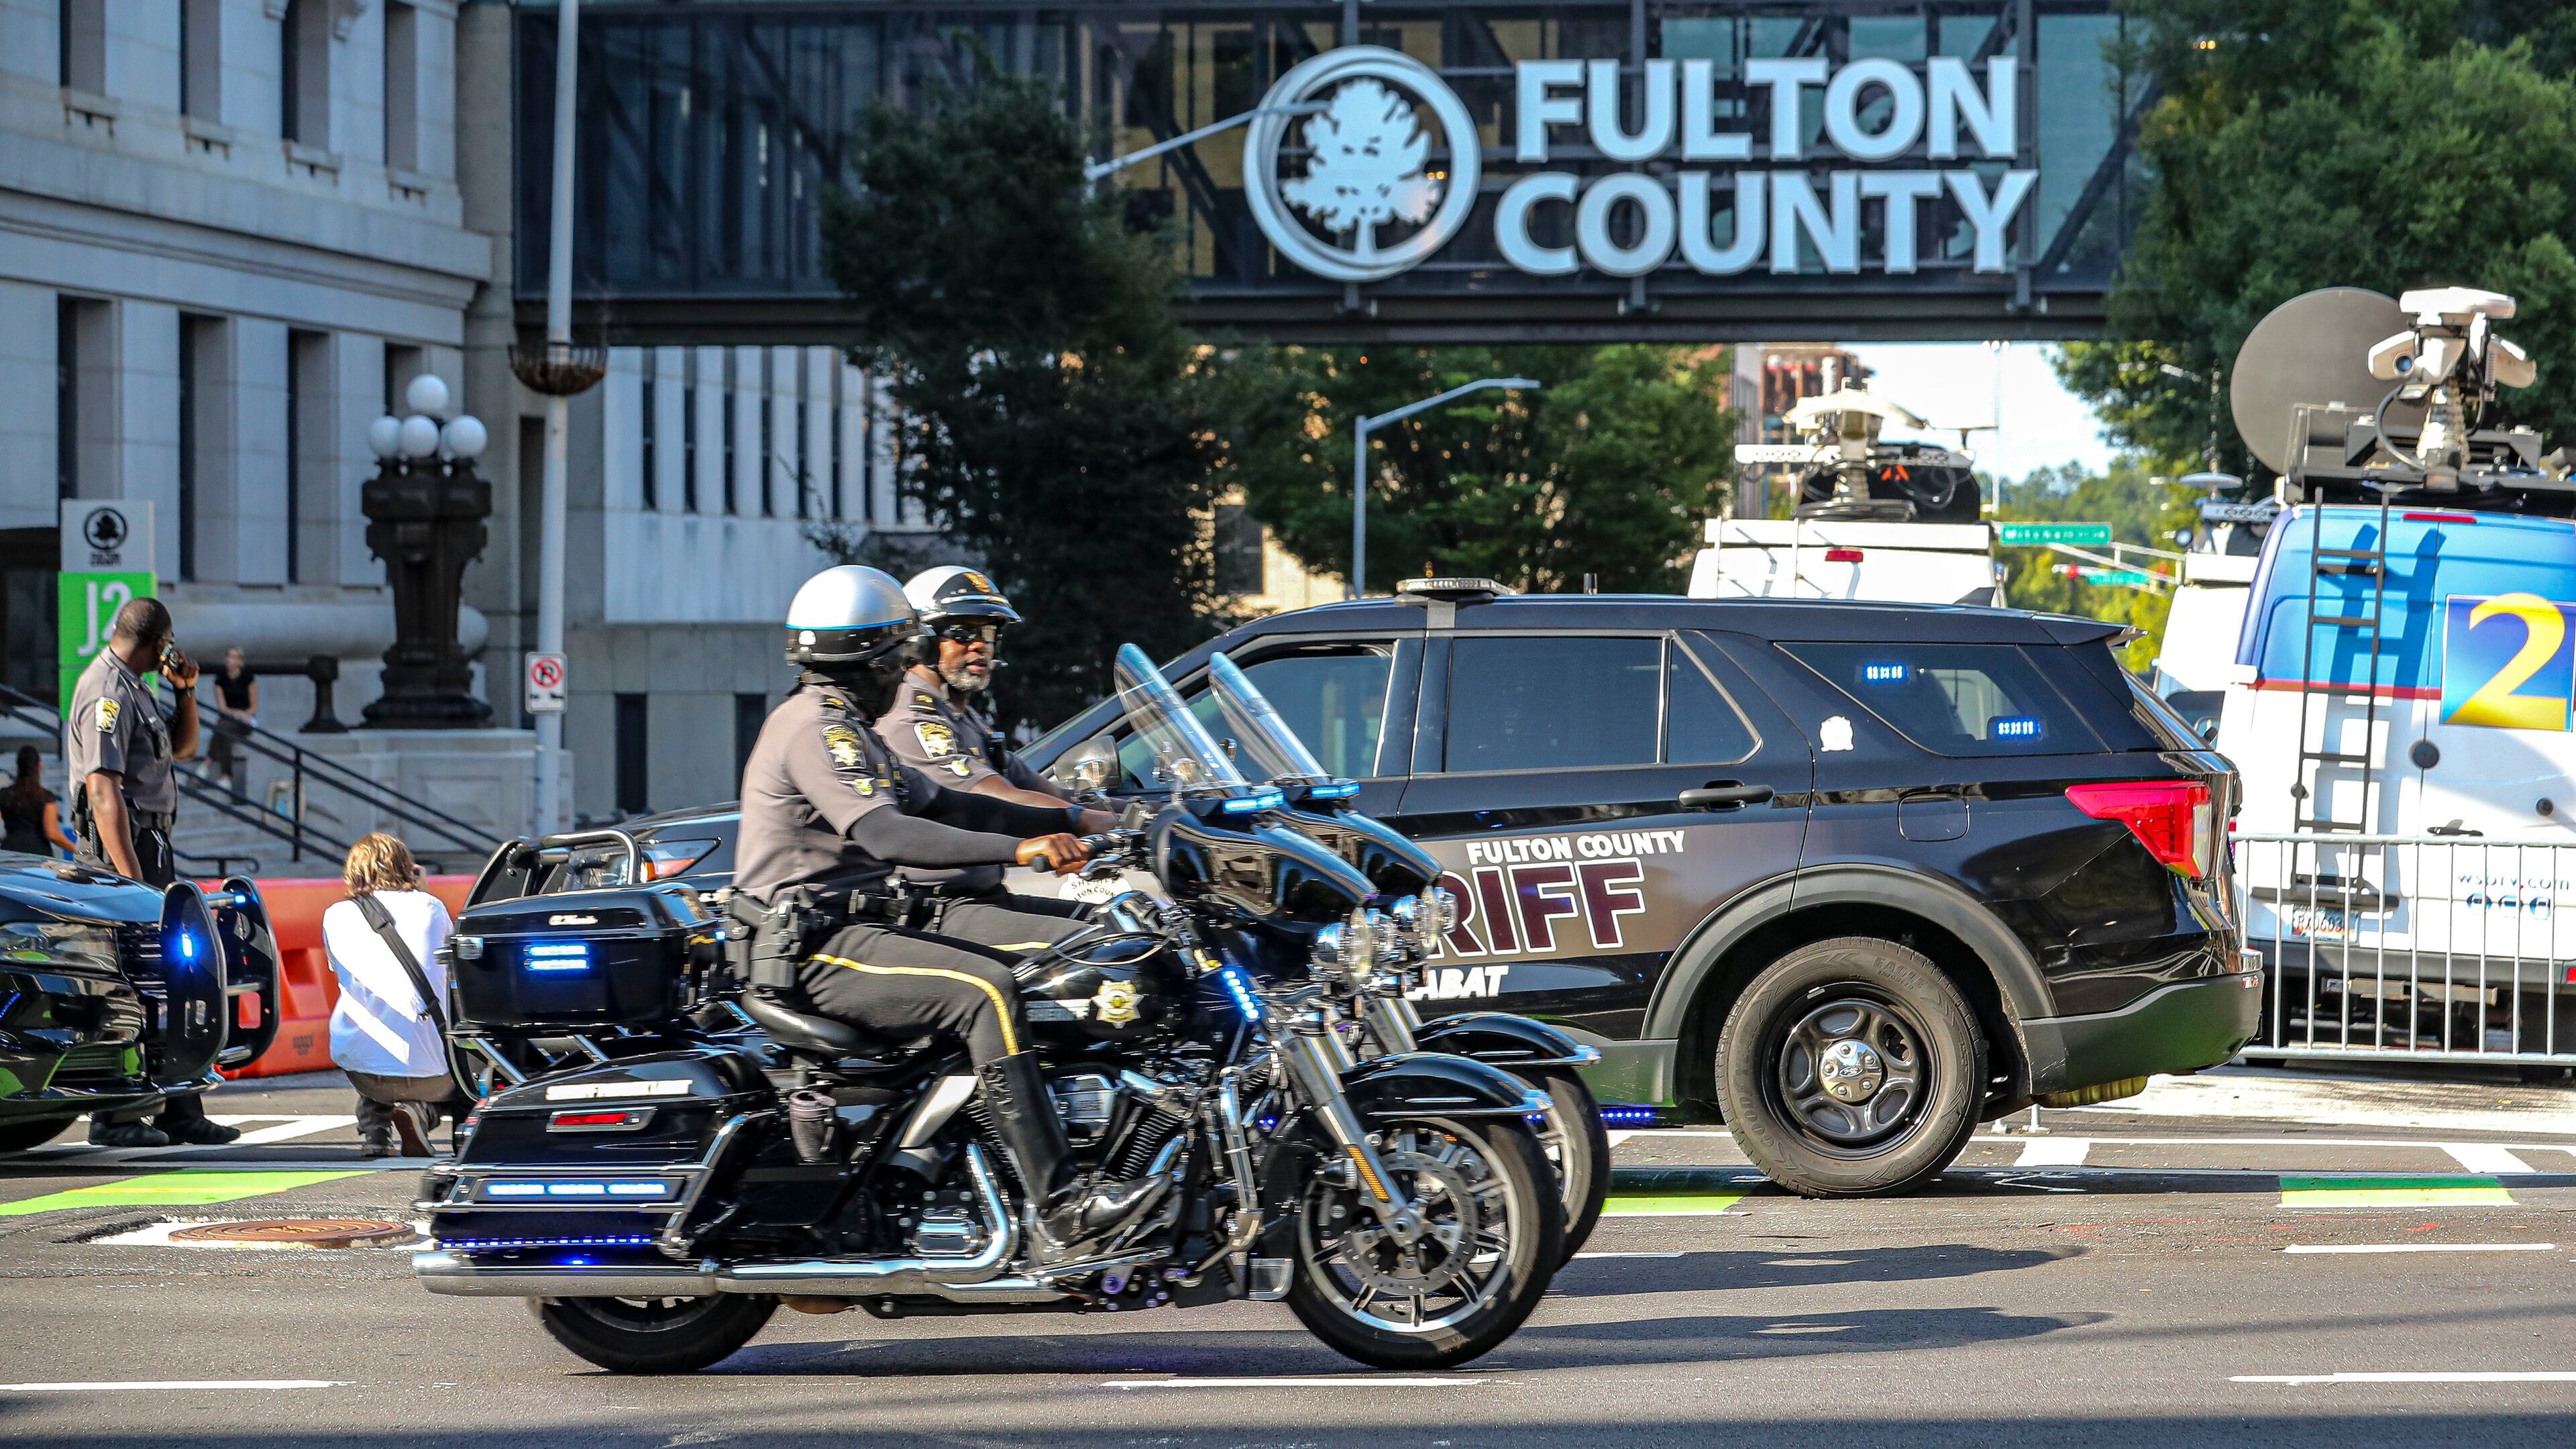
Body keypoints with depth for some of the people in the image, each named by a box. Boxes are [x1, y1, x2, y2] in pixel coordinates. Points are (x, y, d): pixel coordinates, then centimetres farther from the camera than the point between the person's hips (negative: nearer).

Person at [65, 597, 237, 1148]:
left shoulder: (131, 690, 17)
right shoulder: (107, 694, -15)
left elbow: (182, 746, 30)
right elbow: (104, 792, -22)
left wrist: (185, 690, 11)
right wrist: (132, 880, -25)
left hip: (152, 851, 10)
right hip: (125, 851, -10)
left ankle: (183, 1112, 16)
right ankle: (115, 1118, -5)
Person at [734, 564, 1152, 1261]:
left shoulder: (844, 728, 22)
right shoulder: (814, 727, -12)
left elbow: (942, 804, 25)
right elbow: (886, 833, -27)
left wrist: (1070, 822, 18)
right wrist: (1018, 849, -34)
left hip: (855, 929, 11)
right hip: (814, 947, -11)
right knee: (986, 991, -29)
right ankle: (1058, 1209, -37)